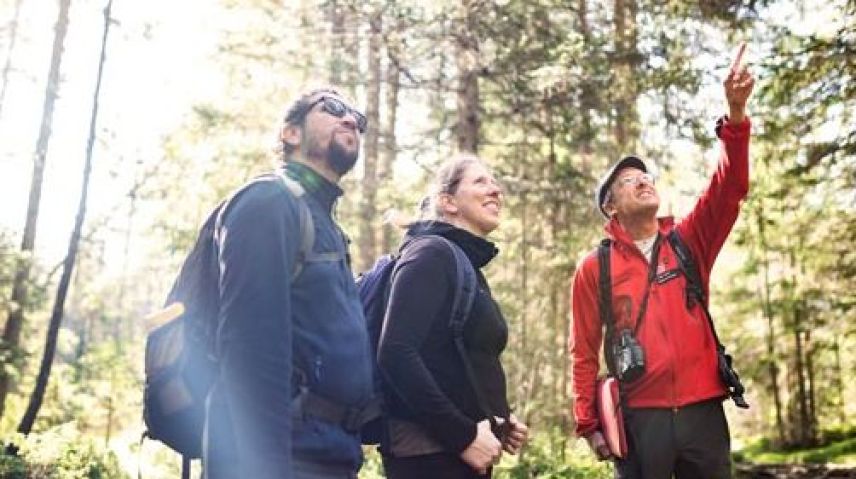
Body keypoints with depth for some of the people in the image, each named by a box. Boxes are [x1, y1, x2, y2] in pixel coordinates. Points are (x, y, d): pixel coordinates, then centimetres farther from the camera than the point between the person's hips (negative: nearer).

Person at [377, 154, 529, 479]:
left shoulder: (470, 267, 16)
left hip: (467, 451, 9)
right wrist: (463, 434, -21)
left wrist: (502, 419, 6)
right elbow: (395, 354, -22)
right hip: (429, 452, -9)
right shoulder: (431, 253, -11)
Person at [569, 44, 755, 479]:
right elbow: (584, 352, 4)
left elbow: (729, 188, -6)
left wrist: (735, 113, -18)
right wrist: (587, 422, -2)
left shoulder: (690, 241, 8)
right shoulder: (594, 268, 3)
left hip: (702, 410, 2)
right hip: (638, 416, -2)